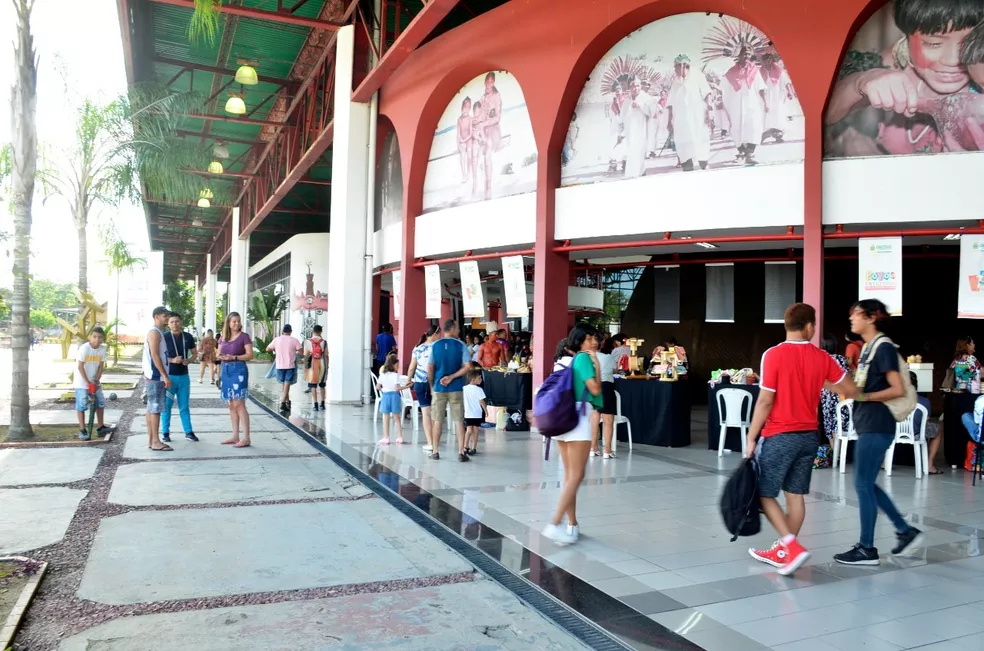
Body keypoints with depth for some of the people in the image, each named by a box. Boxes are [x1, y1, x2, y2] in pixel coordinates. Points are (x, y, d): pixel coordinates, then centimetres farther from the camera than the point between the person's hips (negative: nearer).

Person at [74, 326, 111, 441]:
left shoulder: (102, 349, -5)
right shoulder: (84, 348, -19)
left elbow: (101, 366, 1)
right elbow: (80, 367, -17)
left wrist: (96, 381, -7)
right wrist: (88, 382, -17)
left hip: (94, 381, 5)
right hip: (82, 382, -5)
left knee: (101, 403, 7)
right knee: (82, 405, -3)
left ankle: (100, 427, 19)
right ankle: (82, 430, 4)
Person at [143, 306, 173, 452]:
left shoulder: (157, 332, 18)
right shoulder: (155, 332, -13)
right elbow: (155, 356, -21)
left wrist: (164, 376, 20)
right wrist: (165, 376, -21)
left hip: (154, 377, 10)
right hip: (155, 377, -10)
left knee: (151, 408, 10)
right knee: (156, 409, -8)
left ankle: (151, 440, 14)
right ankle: (155, 442, -7)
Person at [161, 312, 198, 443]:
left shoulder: (188, 337, 5)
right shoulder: (164, 337, -5)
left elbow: (195, 353, 14)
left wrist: (189, 360, -6)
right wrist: (172, 360, -19)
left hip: (184, 376, 3)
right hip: (168, 376, -3)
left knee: (184, 406, 9)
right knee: (166, 406, 3)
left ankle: (189, 432, 14)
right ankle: (165, 433, 12)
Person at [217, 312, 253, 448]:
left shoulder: (244, 336, -4)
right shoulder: (223, 337, 13)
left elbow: (250, 355, -9)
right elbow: (218, 354, 16)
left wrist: (233, 357, -19)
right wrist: (221, 357, -8)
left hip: (239, 370, -6)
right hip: (226, 371, 6)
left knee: (239, 404, -11)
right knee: (231, 405, 9)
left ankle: (246, 438, -9)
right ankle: (235, 436, 15)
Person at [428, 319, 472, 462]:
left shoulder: (435, 345, 1)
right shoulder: (460, 345, -4)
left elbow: (430, 369, 0)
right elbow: (468, 366, -11)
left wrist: (432, 385, 12)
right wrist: (452, 377, -7)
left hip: (439, 387, 2)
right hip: (456, 388, -1)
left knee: (438, 420, 10)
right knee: (459, 420, 3)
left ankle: (435, 451, 15)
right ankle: (461, 452, 2)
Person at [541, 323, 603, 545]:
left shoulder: (564, 359, 15)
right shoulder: (583, 358, -8)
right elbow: (596, 389, -14)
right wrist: (597, 364, -3)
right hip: (577, 418, -9)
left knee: (569, 475, 12)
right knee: (576, 476, -7)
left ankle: (573, 525, 18)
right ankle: (554, 524, -15)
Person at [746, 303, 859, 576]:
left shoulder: (773, 355, -13)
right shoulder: (822, 358, 1)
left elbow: (765, 401, -14)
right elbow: (852, 390, 9)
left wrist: (751, 438, -7)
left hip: (780, 436, -5)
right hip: (808, 435, 5)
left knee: (764, 493, 5)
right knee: (796, 495, 12)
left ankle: (792, 546, -6)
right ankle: (782, 551, 20)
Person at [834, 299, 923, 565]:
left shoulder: (883, 347, -13)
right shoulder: (868, 347, 14)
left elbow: (898, 390, -18)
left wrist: (863, 397, -19)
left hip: (876, 426, -9)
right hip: (867, 424, 9)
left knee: (863, 484, -4)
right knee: (867, 484, 14)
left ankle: (867, 550, 5)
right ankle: (906, 531, 26)